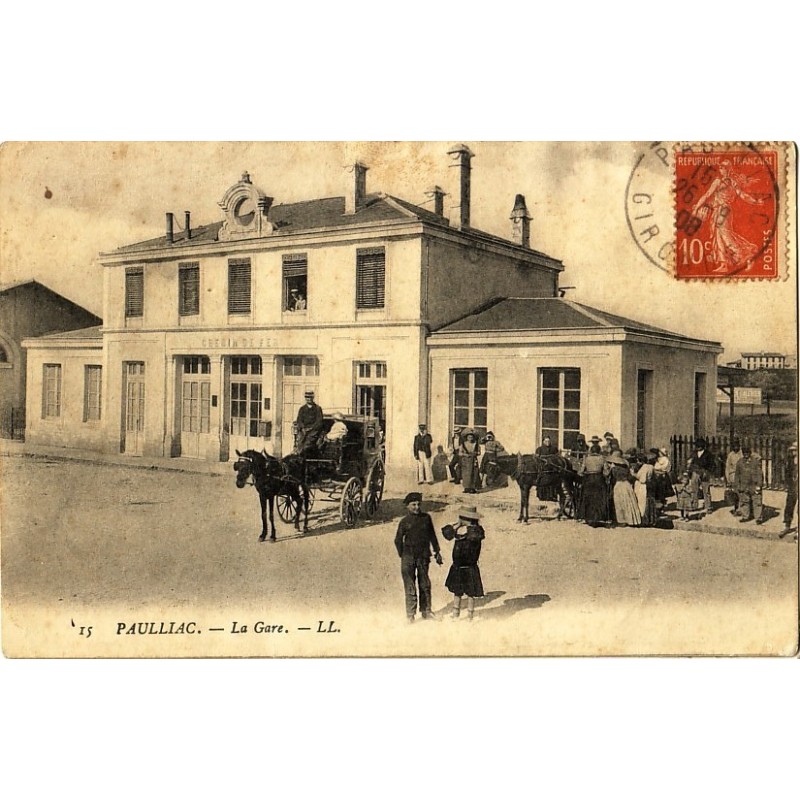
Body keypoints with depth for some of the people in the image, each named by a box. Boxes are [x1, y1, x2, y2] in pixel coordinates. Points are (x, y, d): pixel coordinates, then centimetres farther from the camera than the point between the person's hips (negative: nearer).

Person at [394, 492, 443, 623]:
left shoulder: (426, 518, 4)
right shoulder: (404, 521, -4)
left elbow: (432, 536, 13)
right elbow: (398, 540, 3)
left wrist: (437, 552, 13)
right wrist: (403, 556, 2)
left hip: (423, 557, 3)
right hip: (409, 558, -3)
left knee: (425, 585, 11)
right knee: (410, 587, -2)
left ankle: (426, 611, 23)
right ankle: (410, 615, 4)